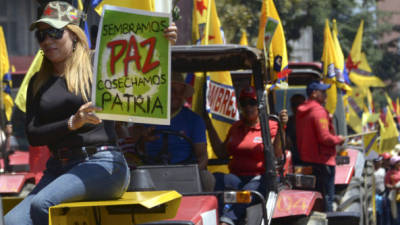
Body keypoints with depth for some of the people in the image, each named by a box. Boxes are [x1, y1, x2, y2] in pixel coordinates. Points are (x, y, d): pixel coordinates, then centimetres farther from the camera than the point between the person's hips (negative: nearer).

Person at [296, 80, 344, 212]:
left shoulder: (300, 113, 13)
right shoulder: (319, 111, -15)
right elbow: (324, 138, -21)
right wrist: (339, 139, -4)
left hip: (306, 159, 9)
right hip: (322, 160, -9)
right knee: (326, 198, -4)